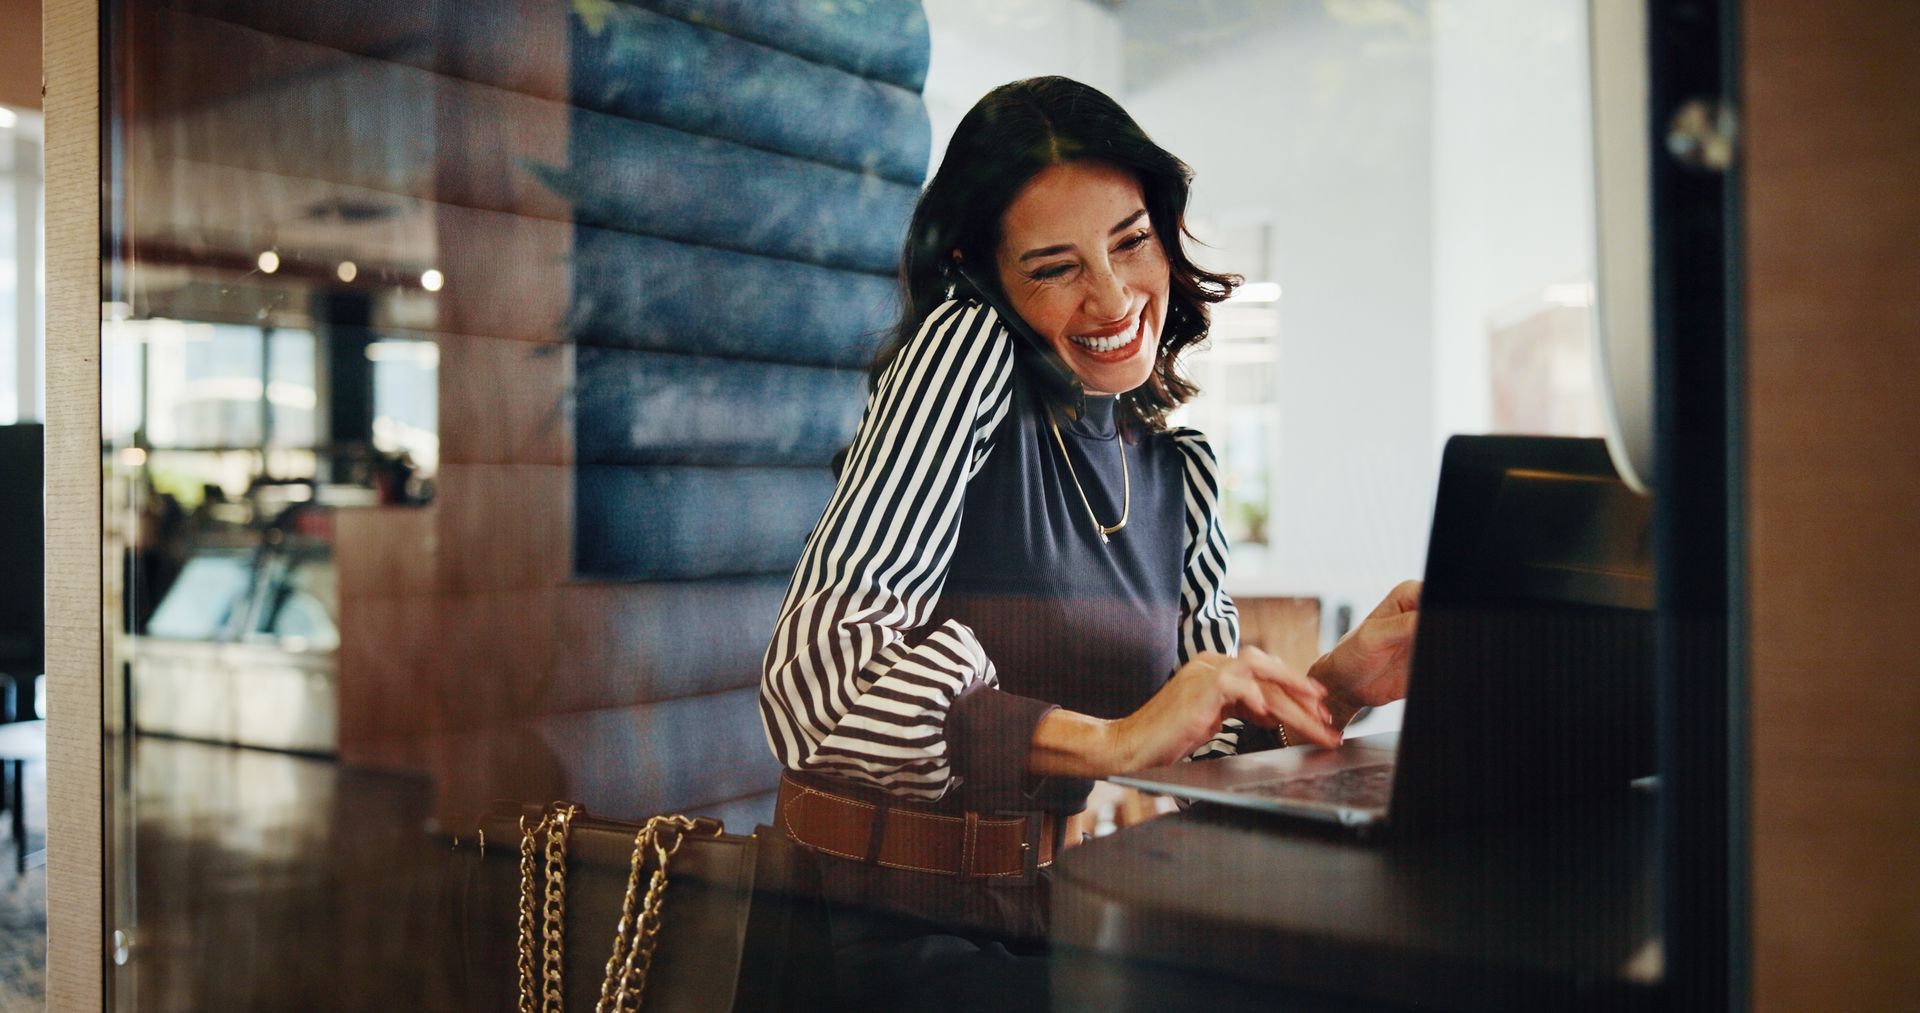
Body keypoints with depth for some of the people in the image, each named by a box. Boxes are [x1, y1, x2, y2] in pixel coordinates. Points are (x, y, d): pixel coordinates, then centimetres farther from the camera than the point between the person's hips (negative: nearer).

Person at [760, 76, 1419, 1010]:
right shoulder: (966, 352, -11)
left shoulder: (1177, 474, 8)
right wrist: (1108, 741, -30)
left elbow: (1205, 743, 10)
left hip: (1084, 929, 6)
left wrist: (1332, 689, -9)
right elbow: (819, 672, -23)